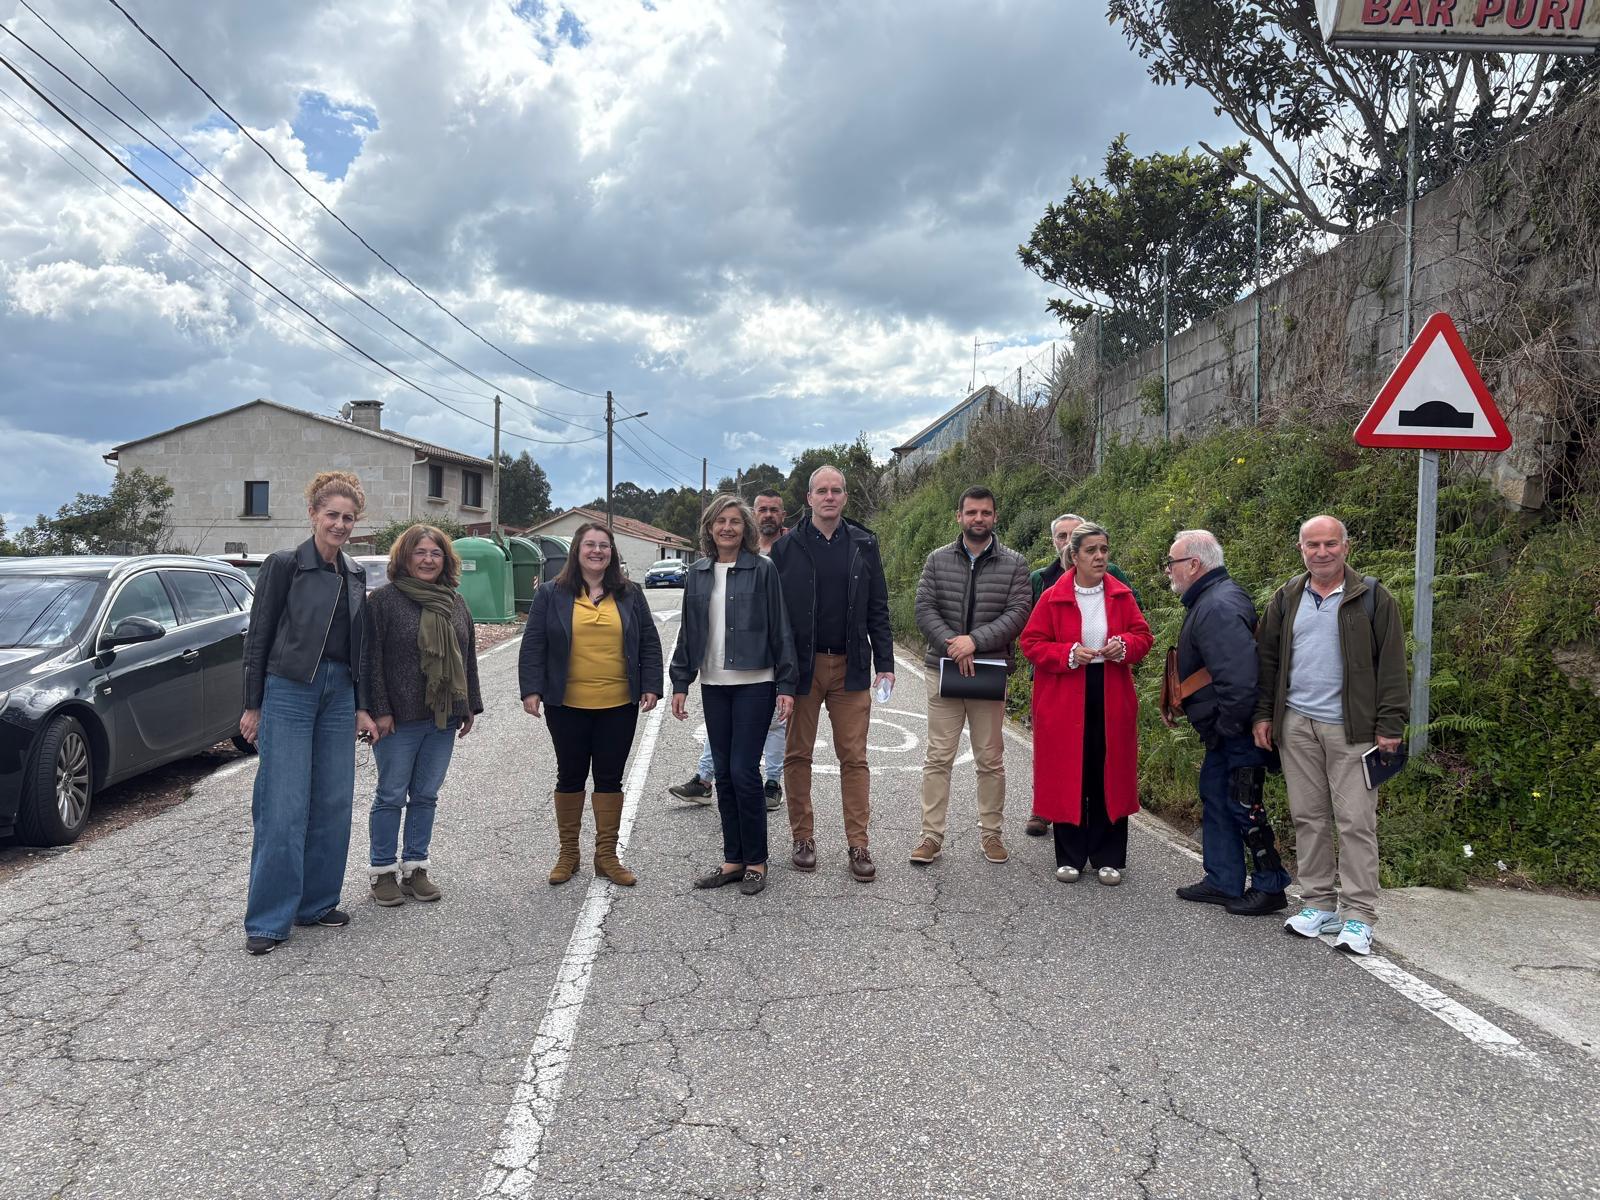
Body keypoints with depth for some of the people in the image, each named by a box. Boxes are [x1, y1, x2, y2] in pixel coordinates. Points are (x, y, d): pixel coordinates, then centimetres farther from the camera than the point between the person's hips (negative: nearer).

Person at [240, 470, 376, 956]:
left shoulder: (355, 574, 11)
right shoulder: (284, 565, -6)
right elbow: (258, 636, -4)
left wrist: (361, 707, 12)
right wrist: (252, 706, -6)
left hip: (338, 695, 6)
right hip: (288, 693, -6)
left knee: (333, 803, 8)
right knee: (283, 809, -6)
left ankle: (316, 902, 21)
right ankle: (268, 920, 3)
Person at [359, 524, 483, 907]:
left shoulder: (456, 603, 12)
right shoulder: (385, 599, -6)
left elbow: (468, 658, 17)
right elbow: (371, 659, -9)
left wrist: (470, 706, 14)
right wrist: (379, 710, -14)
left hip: (443, 717, 5)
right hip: (398, 718, -5)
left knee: (426, 795, 11)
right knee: (391, 796, 3)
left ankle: (415, 867, 21)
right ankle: (382, 871, 15)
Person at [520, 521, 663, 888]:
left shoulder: (630, 595, 6)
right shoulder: (552, 594, 1)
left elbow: (649, 643, 8)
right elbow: (533, 645, 0)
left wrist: (651, 686, -1)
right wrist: (531, 689, -8)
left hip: (618, 706, 1)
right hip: (568, 706, -1)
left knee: (610, 778, 8)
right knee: (570, 776, 10)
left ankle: (607, 855, 19)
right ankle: (568, 852, 24)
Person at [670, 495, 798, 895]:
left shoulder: (763, 570, -5)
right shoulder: (698, 573, 9)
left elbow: (780, 629, -5)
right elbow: (688, 632, 12)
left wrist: (786, 685, -8)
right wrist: (680, 683, 8)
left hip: (754, 684, -5)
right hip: (713, 685, 5)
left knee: (744, 771, -6)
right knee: (723, 773, 9)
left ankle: (755, 861, 10)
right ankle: (733, 859, 19)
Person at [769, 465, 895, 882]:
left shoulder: (863, 544, 7)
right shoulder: (786, 546, 1)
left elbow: (877, 609, 8)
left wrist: (884, 662, 2)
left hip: (850, 667, 1)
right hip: (801, 665, -1)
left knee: (854, 758, 3)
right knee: (798, 755, 7)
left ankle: (858, 845, 9)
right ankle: (803, 838, 20)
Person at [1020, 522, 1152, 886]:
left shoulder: (1121, 595, 5)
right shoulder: (1052, 598, -3)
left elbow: (1143, 636, 10)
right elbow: (1031, 642, -2)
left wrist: (1124, 646, -12)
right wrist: (1068, 654, -17)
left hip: (1111, 699, 2)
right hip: (1064, 700, -2)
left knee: (1109, 777, 5)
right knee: (1067, 777, 3)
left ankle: (1108, 858, 17)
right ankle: (1070, 858, 16)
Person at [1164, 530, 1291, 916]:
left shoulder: (1218, 608, -23)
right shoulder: (1211, 599, 13)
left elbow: (1238, 677, -31)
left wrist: (1227, 726, -20)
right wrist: (1218, 728, 19)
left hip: (1238, 732, -11)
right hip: (1224, 730, 11)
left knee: (1243, 805, -1)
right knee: (1214, 798, 16)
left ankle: (1270, 886, 12)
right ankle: (1222, 882, 26)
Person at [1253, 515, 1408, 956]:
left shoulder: (1372, 598, -1)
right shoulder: (1287, 598, 11)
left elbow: (1391, 665, -3)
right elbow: (1267, 658, 16)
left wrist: (1390, 725, -8)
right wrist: (1264, 714, 10)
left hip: (1352, 728, -4)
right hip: (1296, 724, 4)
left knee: (1356, 821, -3)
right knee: (1308, 817, 9)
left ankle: (1358, 916, 4)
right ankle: (1318, 904, 20)